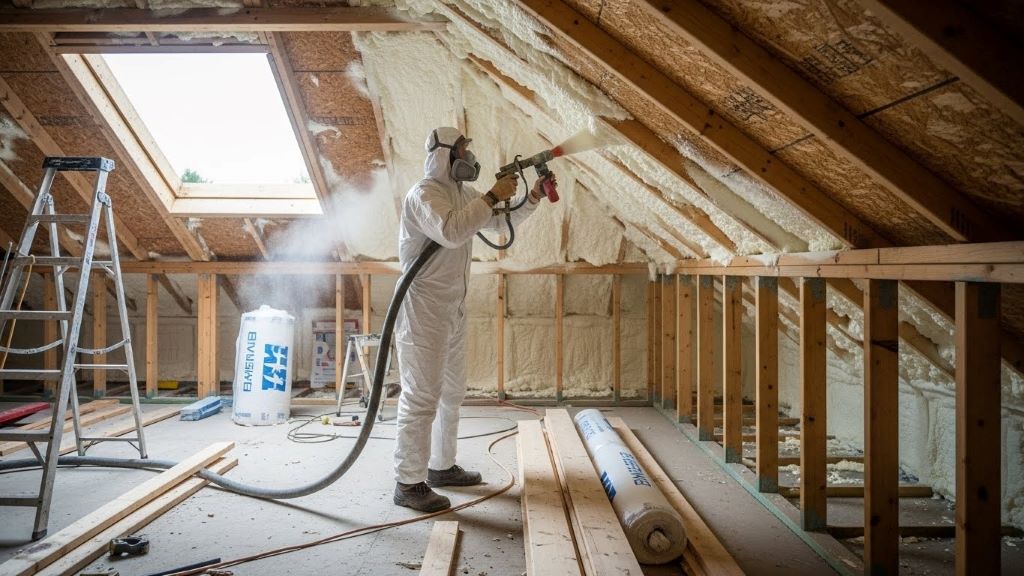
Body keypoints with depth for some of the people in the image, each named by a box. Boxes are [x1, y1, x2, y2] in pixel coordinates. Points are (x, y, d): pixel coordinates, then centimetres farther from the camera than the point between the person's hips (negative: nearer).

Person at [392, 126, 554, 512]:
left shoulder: (461, 194, 14)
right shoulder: (424, 193, -14)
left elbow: (501, 223, 24)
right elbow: (450, 231, -33)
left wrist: (533, 197, 10)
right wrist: (493, 196, -25)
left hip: (453, 310, 10)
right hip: (423, 309, -10)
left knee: (451, 393, 17)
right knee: (421, 396, -7)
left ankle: (442, 466, 30)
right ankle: (409, 483, 1)